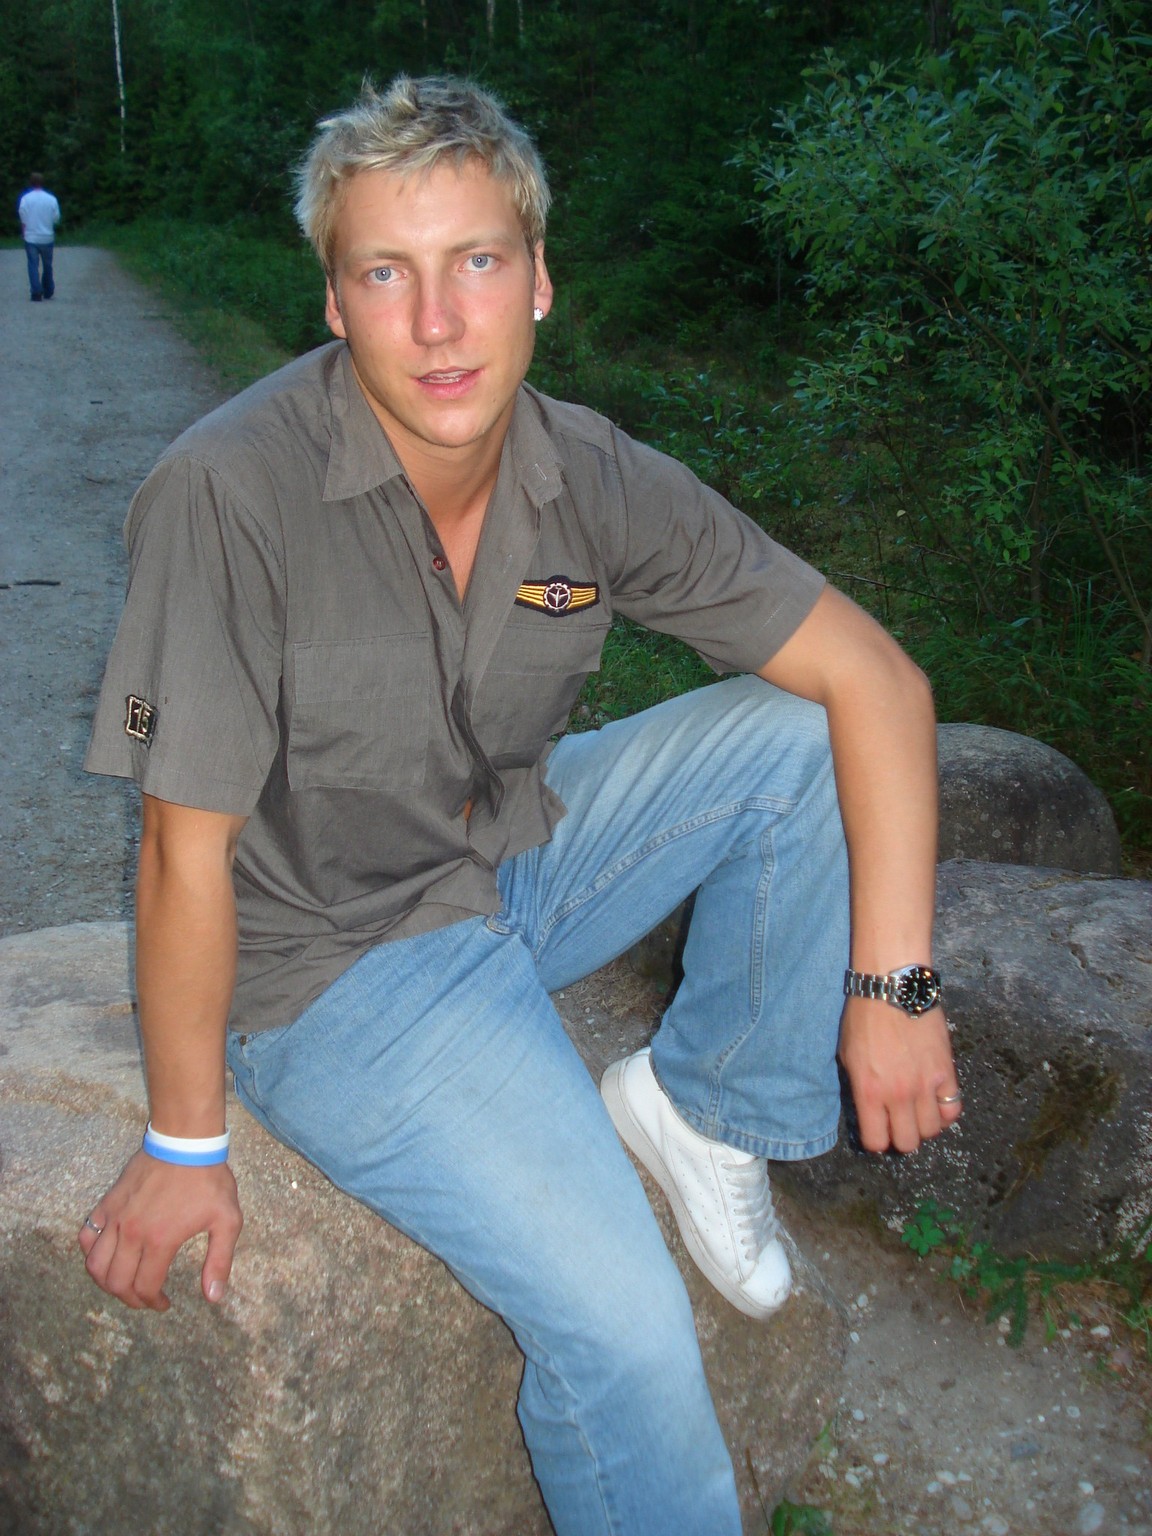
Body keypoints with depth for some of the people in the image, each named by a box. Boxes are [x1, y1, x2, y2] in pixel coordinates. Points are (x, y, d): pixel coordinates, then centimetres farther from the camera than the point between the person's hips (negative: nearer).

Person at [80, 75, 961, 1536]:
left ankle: (701, 1107, 6)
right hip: (331, 956, -5)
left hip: (516, 859, 5)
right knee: (623, 1329, -19)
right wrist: (183, 1148, -10)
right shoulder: (229, 493, -25)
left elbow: (875, 676, -9)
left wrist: (892, 980, -16)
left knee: (798, 735, -11)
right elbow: (187, 851, -20)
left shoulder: (595, 478, -12)